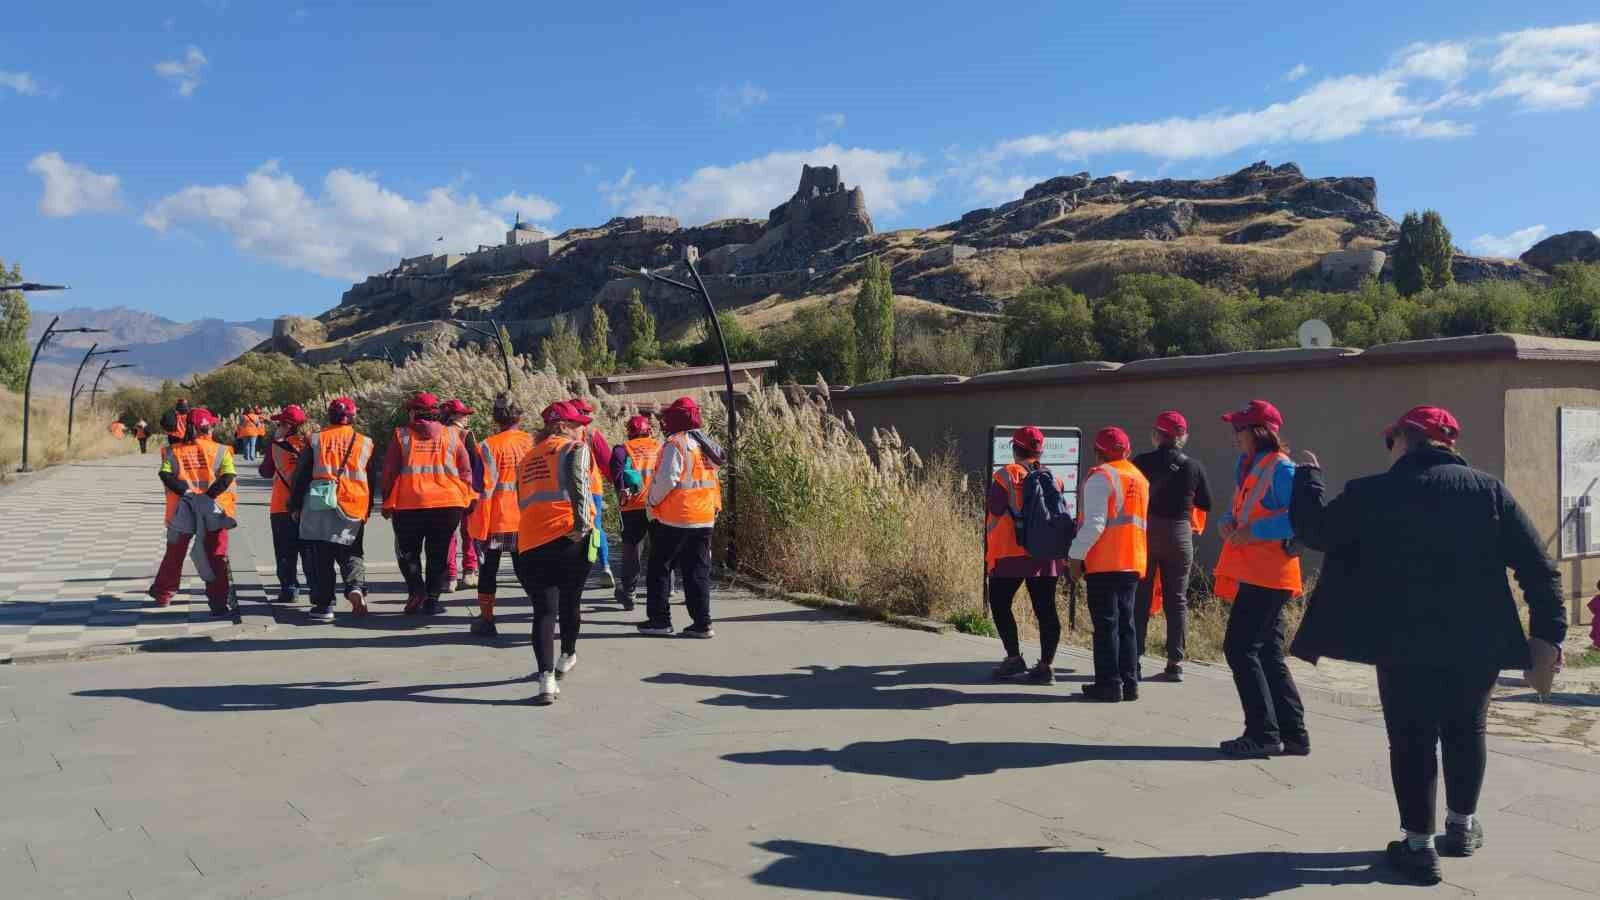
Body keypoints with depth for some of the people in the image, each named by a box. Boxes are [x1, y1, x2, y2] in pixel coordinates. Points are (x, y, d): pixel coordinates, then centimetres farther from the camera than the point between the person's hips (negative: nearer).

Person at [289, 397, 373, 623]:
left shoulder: (315, 440, 3)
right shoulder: (365, 443, 6)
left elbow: (301, 475, 4)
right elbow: (371, 481, 12)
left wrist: (295, 505, 13)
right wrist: (367, 510, 21)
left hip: (319, 508, -1)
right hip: (354, 509, 1)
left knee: (319, 558, 6)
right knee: (352, 553, 12)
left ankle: (323, 604, 3)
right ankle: (356, 587, -14)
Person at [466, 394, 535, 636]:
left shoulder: (490, 445, -9)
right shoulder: (533, 442, 2)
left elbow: (487, 487, -11)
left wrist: (481, 525, -7)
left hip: (497, 518, -3)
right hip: (528, 518, 3)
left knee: (489, 568, 9)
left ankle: (486, 619, 12)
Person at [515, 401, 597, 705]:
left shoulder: (529, 457, 24)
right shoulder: (574, 447, 5)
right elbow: (577, 482, -15)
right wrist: (583, 523, -18)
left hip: (530, 542, 4)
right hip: (569, 537, -3)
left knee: (543, 608, 1)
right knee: (569, 599, 18)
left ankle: (546, 678, -13)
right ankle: (567, 657, 38)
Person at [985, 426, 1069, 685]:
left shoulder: (1005, 475, -6)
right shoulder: (1054, 478, 7)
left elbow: (993, 514, -6)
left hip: (1011, 555, -4)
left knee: (1000, 604, 10)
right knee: (1045, 609, 4)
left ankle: (1014, 658, 9)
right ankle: (1046, 665, 2)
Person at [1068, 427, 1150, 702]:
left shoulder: (1100, 476, -9)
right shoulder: (1140, 478, 16)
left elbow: (1094, 523, -17)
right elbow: (1141, 522, 19)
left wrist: (1076, 555, -12)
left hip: (1104, 564, -7)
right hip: (1133, 563, 7)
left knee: (1106, 624, -3)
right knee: (1126, 623, 12)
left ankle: (1109, 684, -2)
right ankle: (1129, 682, 14)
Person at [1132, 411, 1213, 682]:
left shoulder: (1142, 462, -7)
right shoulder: (1193, 466, -2)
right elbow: (1204, 505, 5)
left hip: (1144, 534, -1)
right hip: (1180, 535, 1)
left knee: (1139, 598, 6)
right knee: (1177, 600, 9)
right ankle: (1175, 662, 8)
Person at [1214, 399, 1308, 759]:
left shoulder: (1281, 469, -15)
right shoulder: (1247, 467, 13)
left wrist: (1253, 532, -21)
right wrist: (1229, 521, 3)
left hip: (1267, 575, -9)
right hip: (1253, 573, 9)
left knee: (1239, 649, -8)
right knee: (1268, 654, 12)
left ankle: (1263, 734, -1)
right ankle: (1292, 733, 18)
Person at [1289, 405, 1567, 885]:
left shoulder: (1371, 493, -6)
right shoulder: (1489, 490, 1)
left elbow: (1314, 531, 5)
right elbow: (1538, 566, -2)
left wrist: (1308, 477, 19)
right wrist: (1548, 632, 2)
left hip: (1405, 645, -3)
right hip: (1478, 642, 3)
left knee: (1412, 740, 7)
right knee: (1466, 730, 21)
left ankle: (1419, 845, 10)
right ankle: (1461, 826, 35)